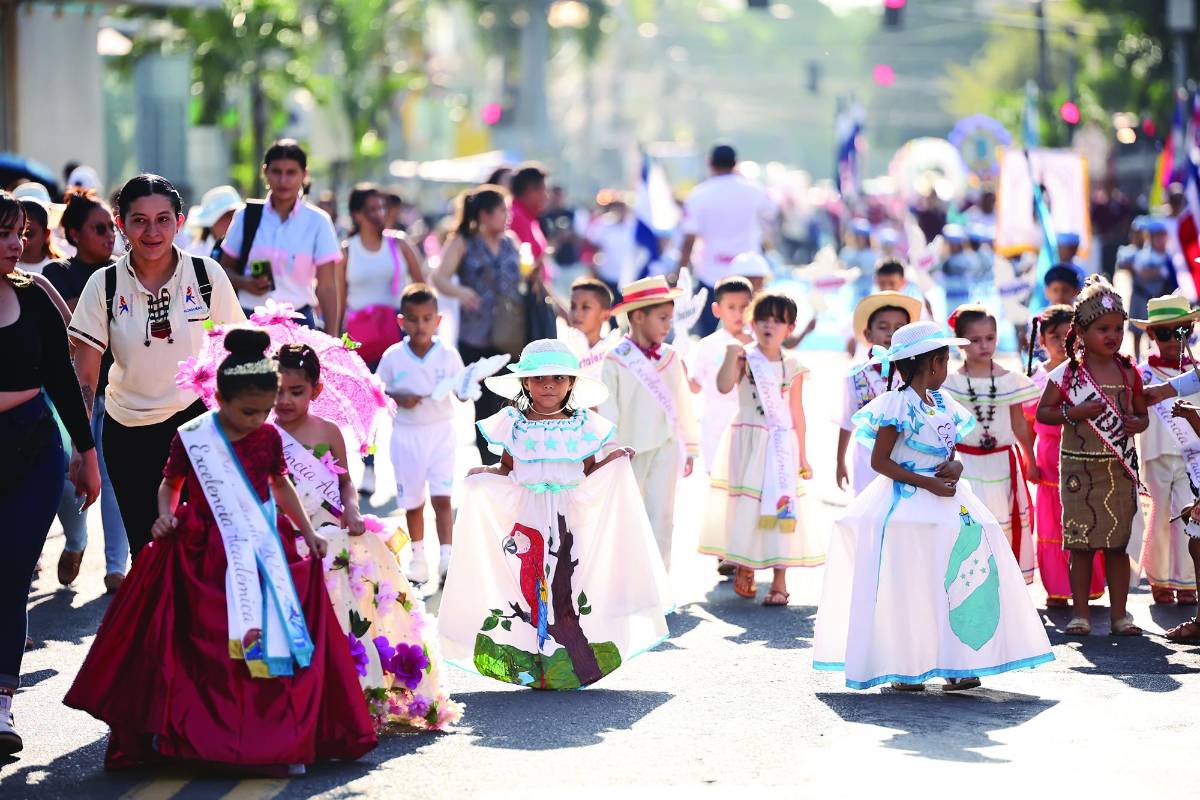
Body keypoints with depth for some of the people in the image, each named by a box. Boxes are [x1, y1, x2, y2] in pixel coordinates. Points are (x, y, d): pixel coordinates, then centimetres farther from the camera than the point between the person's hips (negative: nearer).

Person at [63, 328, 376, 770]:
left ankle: (285, 737, 1)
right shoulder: (191, 438, -7)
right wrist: (166, 515, -14)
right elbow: (169, 485, 5)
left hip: (264, 549, 3)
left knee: (275, 633, -3)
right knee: (207, 646, -1)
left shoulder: (269, 438, 3)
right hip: (205, 555, -3)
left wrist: (308, 532, 16)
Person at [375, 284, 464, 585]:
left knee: (442, 497, -9)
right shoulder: (393, 357, -3)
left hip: (440, 432, -1)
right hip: (407, 434, 1)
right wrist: (398, 398, -16)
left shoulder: (448, 355, -4)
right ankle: (418, 556, 25)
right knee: (413, 500, 10)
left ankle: (446, 557, -7)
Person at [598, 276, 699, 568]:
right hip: (631, 449, -3)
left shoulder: (670, 357, 2)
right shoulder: (617, 360, -9)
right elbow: (608, 410, -8)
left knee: (662, 516, 4)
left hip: (666, 448, 3)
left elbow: (683, 403, 9)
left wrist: (689, 448, 11)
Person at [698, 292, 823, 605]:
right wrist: (731, 356, -31)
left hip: (781, 444, 1)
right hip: (748, 441, -1)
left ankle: (779, 581, 5)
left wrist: (802, 456, 9)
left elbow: (797, 412, 8)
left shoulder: (792, 366, 4)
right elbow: (724, 386, -20)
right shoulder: (745, 358, -3)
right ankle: (744, 567, 20)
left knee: (781, 507, 0)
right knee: (745, 506, 2)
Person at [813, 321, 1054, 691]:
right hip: (907, 503, -8)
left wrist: (955, 468, -5)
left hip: (944, 501, 8)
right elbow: (879, 460, -14)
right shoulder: (900, 405, -11)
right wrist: (928, 484, -19)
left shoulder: (943, 405, 13)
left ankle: (956, 663, 5)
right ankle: (903, 669, 1)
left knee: (965, 575, 2)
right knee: (908, 586, -5)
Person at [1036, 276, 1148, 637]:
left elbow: (1142, 413, 14)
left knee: (1118, 544, 5)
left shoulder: (1128, 372, 5)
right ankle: (1079, 613, 10)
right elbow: (1042, 412, -1)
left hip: (1119, 467, 2)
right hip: (1079, 467, -2)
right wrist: (1075, 413, -16)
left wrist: (1137, 423, -9)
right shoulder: (1067, 372, -3)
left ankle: (1119, 614, 12)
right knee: (1081, 543, 2)